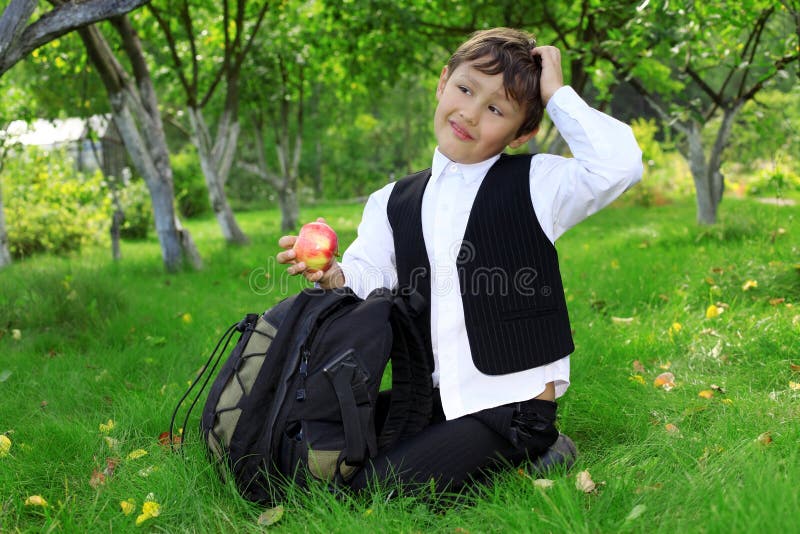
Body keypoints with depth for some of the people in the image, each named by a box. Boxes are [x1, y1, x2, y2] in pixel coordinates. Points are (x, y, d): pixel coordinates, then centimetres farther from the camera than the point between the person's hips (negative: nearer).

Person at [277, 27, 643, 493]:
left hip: (512, 407, -6)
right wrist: (333, 276, -22)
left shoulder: (536, 184, -5)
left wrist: (557, 95, -13)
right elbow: (368, 281, 0)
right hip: (433, 399, 6)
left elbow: (620, 163, -23)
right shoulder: (392, 203, 9)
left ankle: (530, 453, 1)